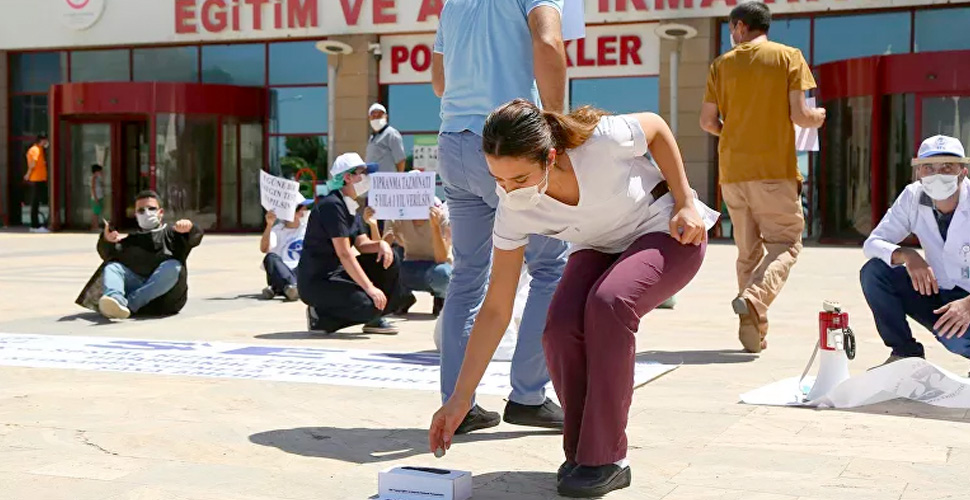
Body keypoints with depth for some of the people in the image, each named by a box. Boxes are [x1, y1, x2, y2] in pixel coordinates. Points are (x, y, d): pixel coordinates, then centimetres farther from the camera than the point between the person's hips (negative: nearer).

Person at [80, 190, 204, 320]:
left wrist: (189, 228, -22)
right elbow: (107, 255, 11)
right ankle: (116, 300, -50)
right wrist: (106, 241, -13)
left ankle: (129, 304, -40)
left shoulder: (171, 233, 24)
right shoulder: (131, 240, 29)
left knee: (173, 267, -28)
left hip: (165, 297, -2)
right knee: (111, 267, -16)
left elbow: (195, 237, 3)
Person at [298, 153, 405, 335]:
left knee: (388, 260, 3)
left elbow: (363, 244, 11)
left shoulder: (351, 208, 12)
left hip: (338, 272, 10)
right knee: (369, 305, -25)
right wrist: (370, 288, -25)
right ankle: (321, 318, -5)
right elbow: (344, 254, -23)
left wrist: (381, 244, -13)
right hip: (316, 281, -10)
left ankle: (375, 319, 9)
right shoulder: (332, 205, -18)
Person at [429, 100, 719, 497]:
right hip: (599, 248, 3)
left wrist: (685, 203, -15)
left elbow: (656, 127, -11)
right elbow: (495, 310, -19)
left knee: (608, 303, -33)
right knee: (560, 329, -26)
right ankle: (580, 453, -3)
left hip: (668, 231, -3)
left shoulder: (599, 141, -35)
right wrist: (460, 398, -20)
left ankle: (605, 460, -21)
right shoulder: (514, 212, -24)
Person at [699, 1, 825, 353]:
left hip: (732, 169, 3)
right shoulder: (789, 57, 2)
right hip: (775, 168, -3)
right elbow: (798, 115, -6)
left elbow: (707, 121, 7)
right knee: (785, 243, 2)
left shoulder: (722, 65, 9)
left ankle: (753, 332, 6)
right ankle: (754, 299, -24)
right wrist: (817, 117, 16)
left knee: (748, 250, 10)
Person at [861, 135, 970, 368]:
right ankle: (906, 353, -2)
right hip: (937, 294, 5)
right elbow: (872, 243, -5)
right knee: (873, 272, -15)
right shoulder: (913, 197, -6)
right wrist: (906, 255, -27)